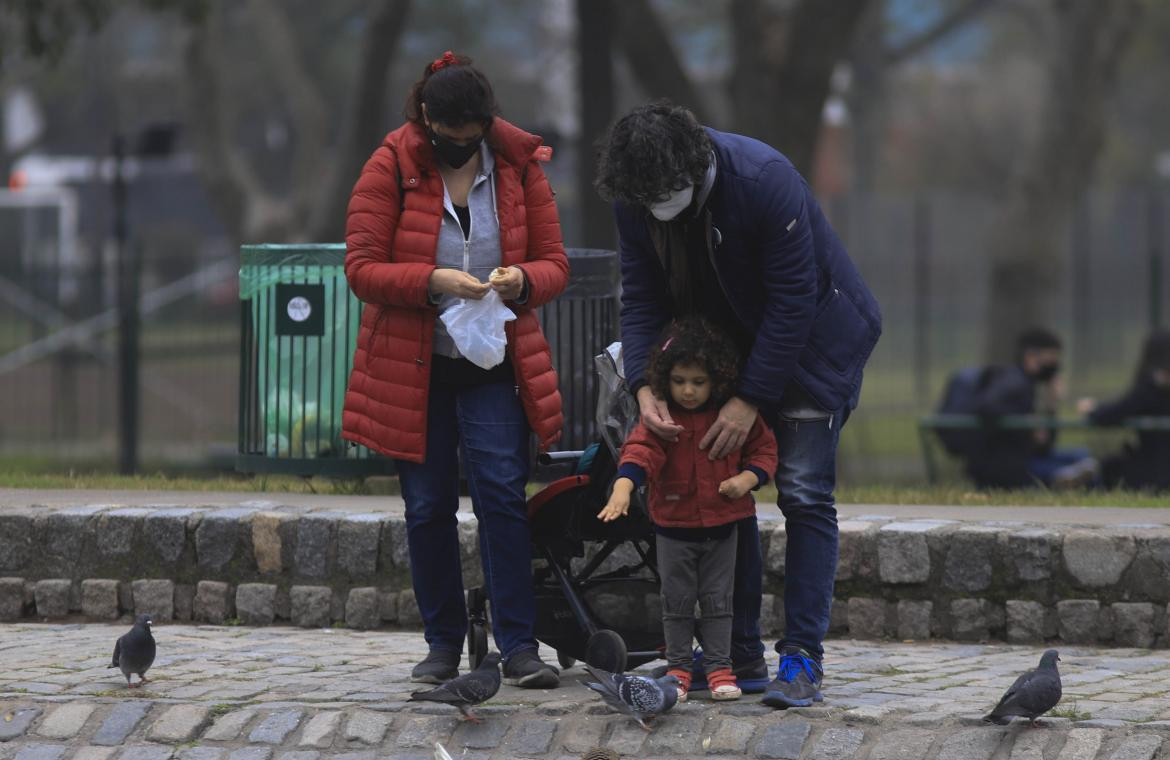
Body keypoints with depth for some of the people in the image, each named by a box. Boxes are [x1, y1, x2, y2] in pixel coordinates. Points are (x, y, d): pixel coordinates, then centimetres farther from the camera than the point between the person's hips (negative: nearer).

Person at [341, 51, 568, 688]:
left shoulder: (519, 167, 0)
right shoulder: (389, 169, -7)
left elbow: (554, 264, 3)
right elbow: (362, 268, -11)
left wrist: (523, 280, -20)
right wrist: (434, 281, -26)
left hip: (493, 368, 0)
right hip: (411, 367, 0)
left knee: (502, 493, -10)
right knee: (428, 506, 4)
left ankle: (518, 647, -10)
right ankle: (443, 645, 14)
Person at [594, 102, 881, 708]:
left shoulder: (765, 181, -32)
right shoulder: (635, 197, -15)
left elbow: (792, 302, -27)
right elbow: (641, 296, -8)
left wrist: (751, 399, -26)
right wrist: (644, 386, -23)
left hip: (813, 338, -6)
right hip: (731, 345, 6)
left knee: (804, 493, -12)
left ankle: (802, 657, -11)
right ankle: (739, 653, 9)